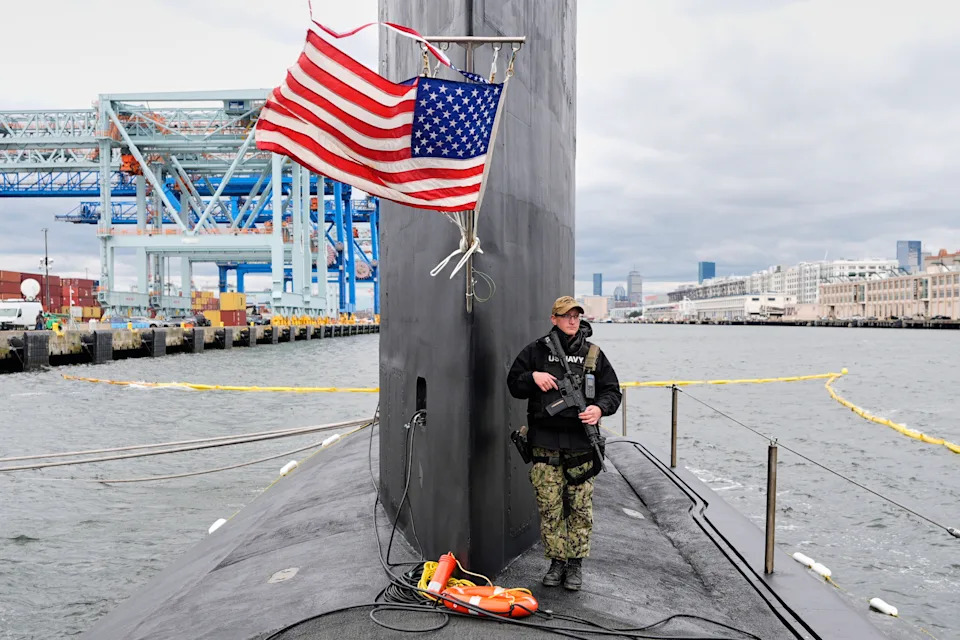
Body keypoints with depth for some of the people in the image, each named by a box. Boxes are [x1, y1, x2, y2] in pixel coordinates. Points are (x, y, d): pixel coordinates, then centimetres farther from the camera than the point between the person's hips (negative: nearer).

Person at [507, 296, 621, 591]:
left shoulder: (594, 355, 7)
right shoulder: (536, 351, 5)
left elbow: (612, 391, 10)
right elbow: (513, 383, 10)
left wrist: (600, 407, -11)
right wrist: (533, 377, -10)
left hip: (580, 446, 0)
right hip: (545, 446, 0)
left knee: (580, 509, 5)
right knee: (549, 508, 5)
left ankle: (576, 564, 20)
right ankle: (557, 561, 20)